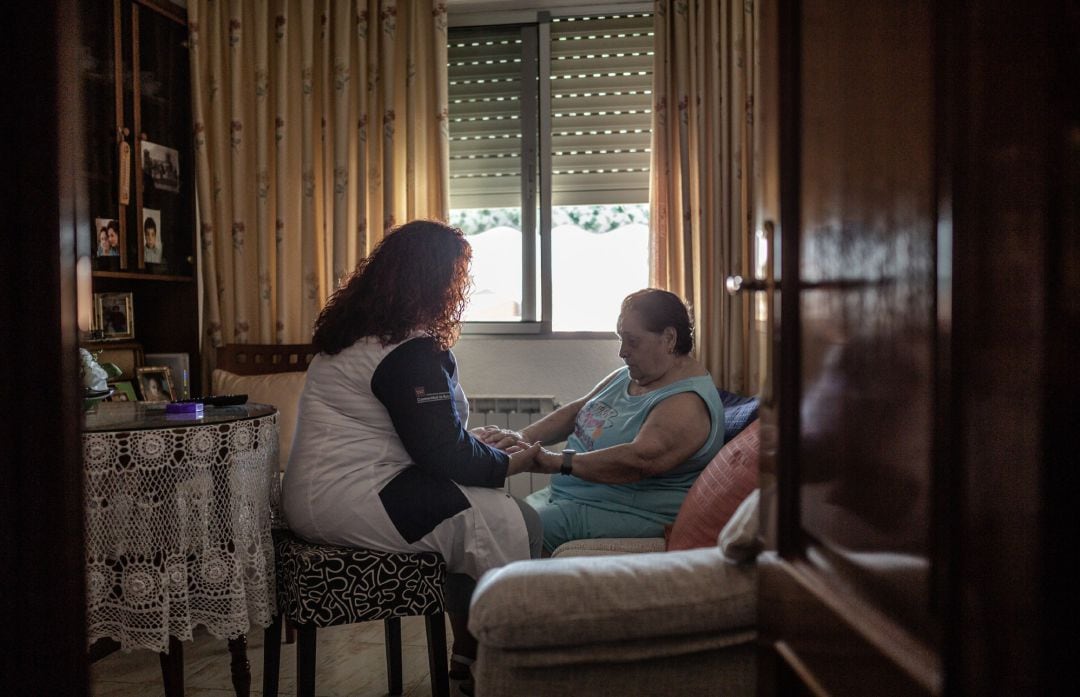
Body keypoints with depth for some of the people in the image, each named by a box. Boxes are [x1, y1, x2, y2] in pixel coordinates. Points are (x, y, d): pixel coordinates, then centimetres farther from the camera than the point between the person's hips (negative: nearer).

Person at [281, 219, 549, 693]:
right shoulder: (410, 352, -18)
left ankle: (468, 656, 20)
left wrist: (480, 442, 18)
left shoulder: (356, 331, 14)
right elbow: (443, 454, -19)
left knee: (471, 514, 18)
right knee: (516, 526, -13)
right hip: (348, 503, -11)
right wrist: (510, 463, -3)